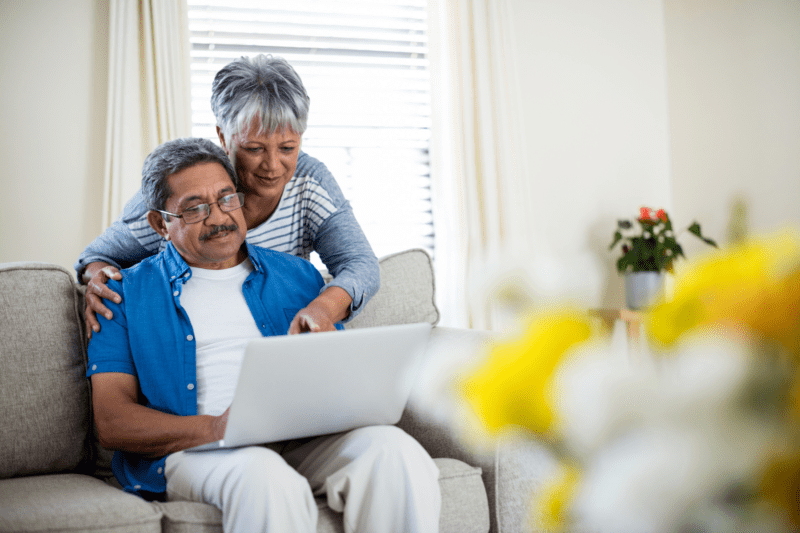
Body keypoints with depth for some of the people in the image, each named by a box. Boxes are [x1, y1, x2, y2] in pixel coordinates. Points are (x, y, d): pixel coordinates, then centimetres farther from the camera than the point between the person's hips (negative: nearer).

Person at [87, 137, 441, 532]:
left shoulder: (296, 275, 21)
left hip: (302, 443, 4)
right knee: (265, 474, -38)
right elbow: (111, 421, 2)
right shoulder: (127, 293, 12)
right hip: (190, 452, -3)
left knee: (393, 448, -28)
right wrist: (211, 429, -16)